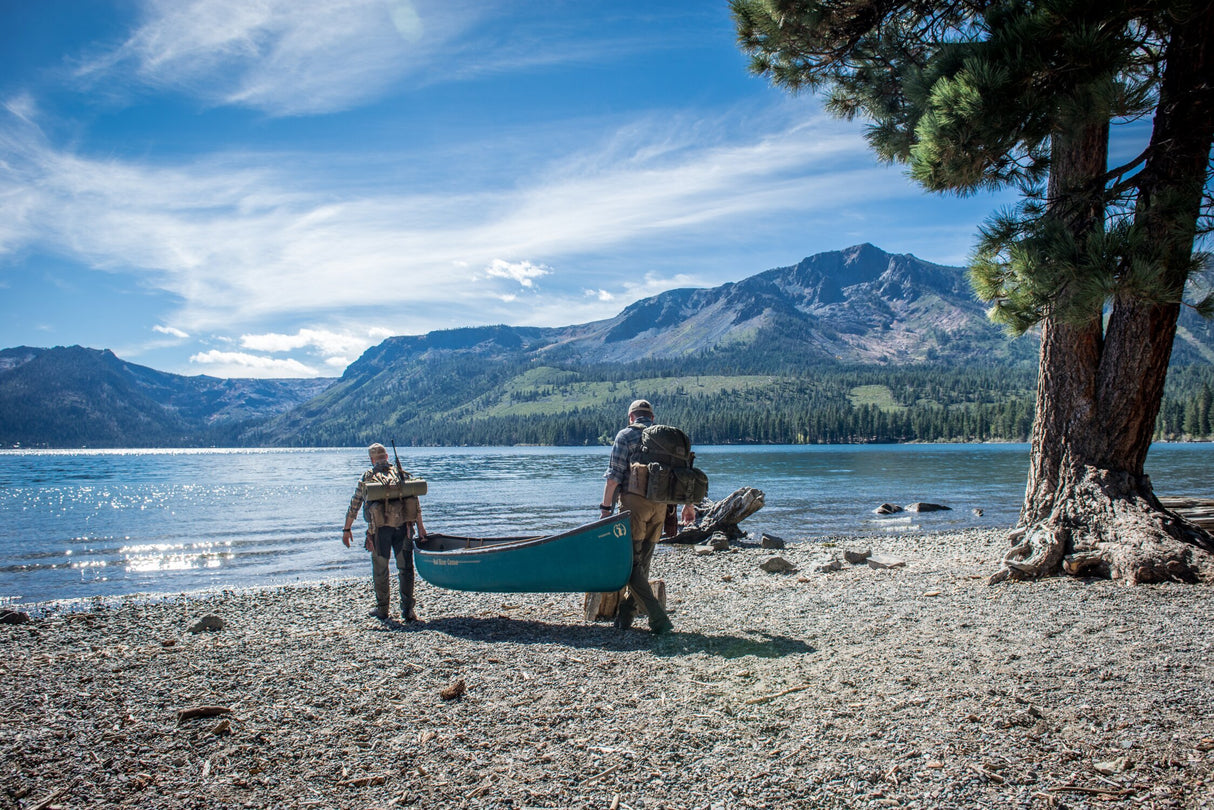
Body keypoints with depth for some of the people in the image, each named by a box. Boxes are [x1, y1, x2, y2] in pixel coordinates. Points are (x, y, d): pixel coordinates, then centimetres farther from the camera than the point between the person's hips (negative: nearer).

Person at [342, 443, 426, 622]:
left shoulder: (366, 477, 7)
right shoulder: (400, 473, 9)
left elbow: (354, 506, 9)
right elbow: (414, 500, 1)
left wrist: (347, 529, 18)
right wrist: (420, 526, 5)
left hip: (379, 528, -1)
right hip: (402, 527, 1)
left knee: (380, 570, 14)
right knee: (405, 568, 7)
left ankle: (382, 608, 22)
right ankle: (407, 610, 3)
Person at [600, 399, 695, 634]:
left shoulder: (626, 435, 1)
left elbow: (614, 474, -7)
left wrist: (606, 507, -5)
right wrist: (688, 504, 19)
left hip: (633, 501, -5)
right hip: (660, 506, 5)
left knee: (631, 564, -2)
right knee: (643, 563, 14)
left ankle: (659, 619, -10)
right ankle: (625, 615, 18)